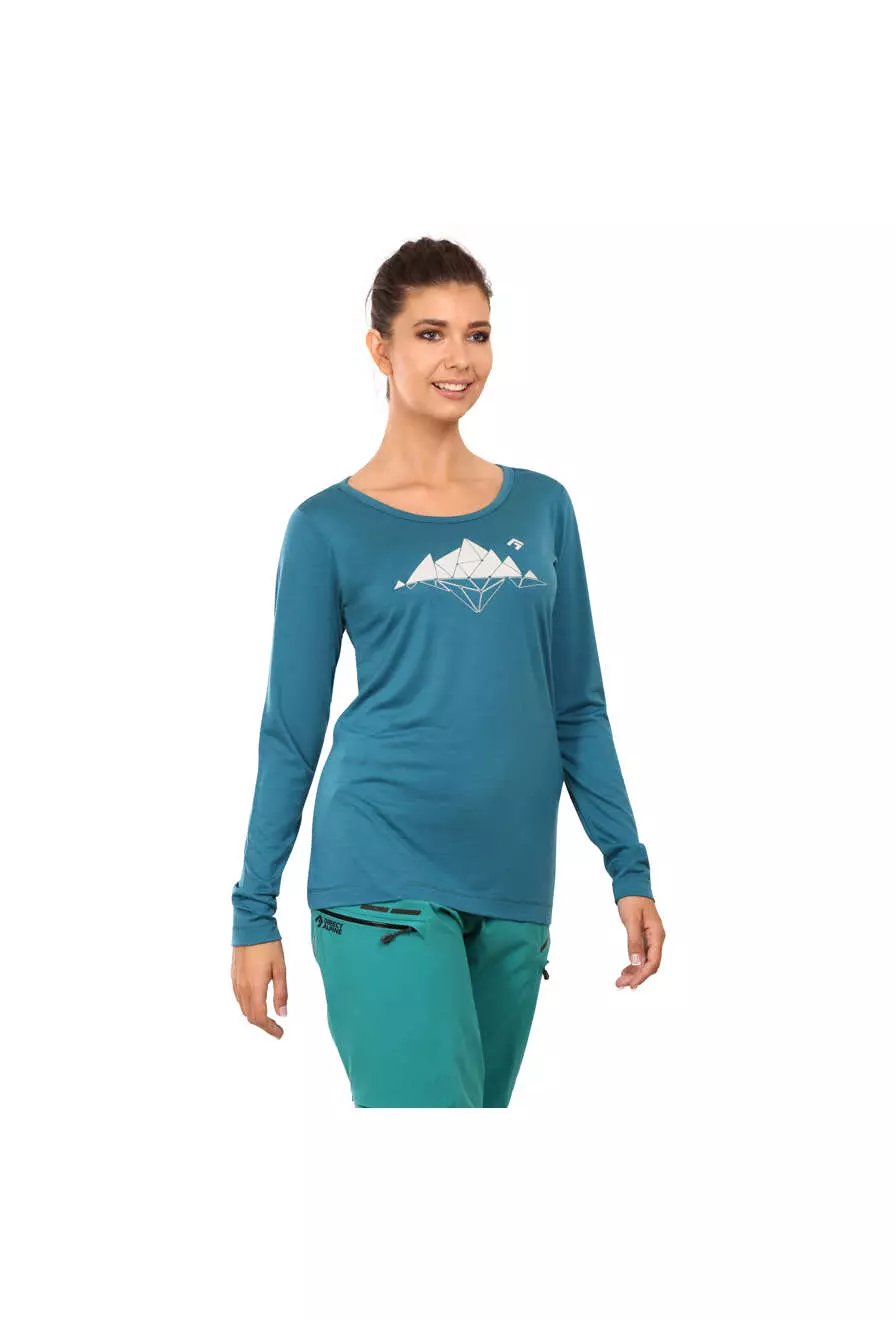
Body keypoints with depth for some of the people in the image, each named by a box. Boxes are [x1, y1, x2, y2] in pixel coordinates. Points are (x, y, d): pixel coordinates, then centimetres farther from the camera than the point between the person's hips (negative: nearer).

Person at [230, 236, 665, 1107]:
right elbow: (290, 732, 5)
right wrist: (254, 912, 3)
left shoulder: (541, 507, 12)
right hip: (384, 881, -4)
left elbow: (577, 708, 15)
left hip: (512, 888, 4)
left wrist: (629, 868, 10)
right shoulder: (330, 526, 2)